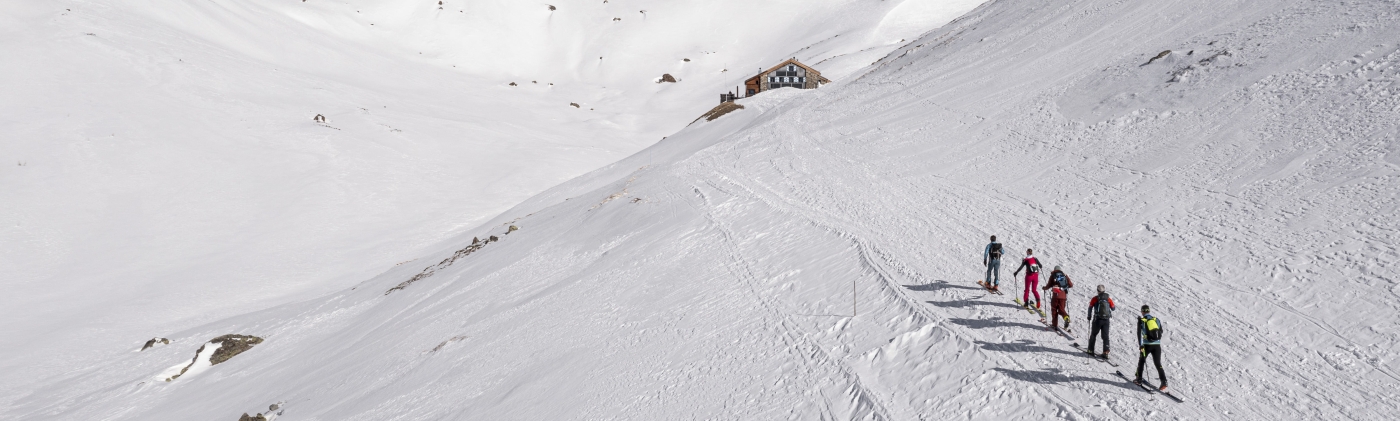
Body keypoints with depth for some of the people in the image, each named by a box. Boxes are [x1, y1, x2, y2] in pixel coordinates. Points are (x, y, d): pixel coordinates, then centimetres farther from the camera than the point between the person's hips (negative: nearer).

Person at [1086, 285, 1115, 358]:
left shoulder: (1095, 299, -5)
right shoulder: (1109, 299, 1)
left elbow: (1090, 307, -3)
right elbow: (1113, 308, 11)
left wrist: (1089, 317, 9)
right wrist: (1116, 307, 35)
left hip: (1097, 319, -2)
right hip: (1106, 320, 2)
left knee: (1093, 334, 14)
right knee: (1105, 336, 5)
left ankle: (1090, 349, 17)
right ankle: (1106, 352, -4)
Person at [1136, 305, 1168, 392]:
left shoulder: (1141, 320, -1)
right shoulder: (1156, 319, 10)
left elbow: (1140, 333, -11)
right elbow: (1161, 332, 19)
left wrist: (1141, 345, -15)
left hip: (1147, 345, -2)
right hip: (1157, 345, 2)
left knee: (1141, 361, 18)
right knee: (1158, 364, 2)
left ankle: (1139, 379, 22)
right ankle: (1164, 382, -13)